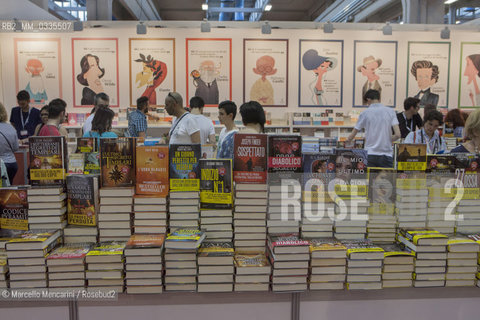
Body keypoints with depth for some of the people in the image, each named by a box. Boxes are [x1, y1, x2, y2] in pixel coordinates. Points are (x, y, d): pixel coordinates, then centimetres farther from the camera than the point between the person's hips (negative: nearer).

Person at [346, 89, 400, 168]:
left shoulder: (365, 113, 1)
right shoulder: (390, 111, 3)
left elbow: (352, 135, 9)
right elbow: (397, 134, -5)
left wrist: (348, 140, 31)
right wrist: (387, 140, 14)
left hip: (370, 155, 0)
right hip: (386, 154, 1)